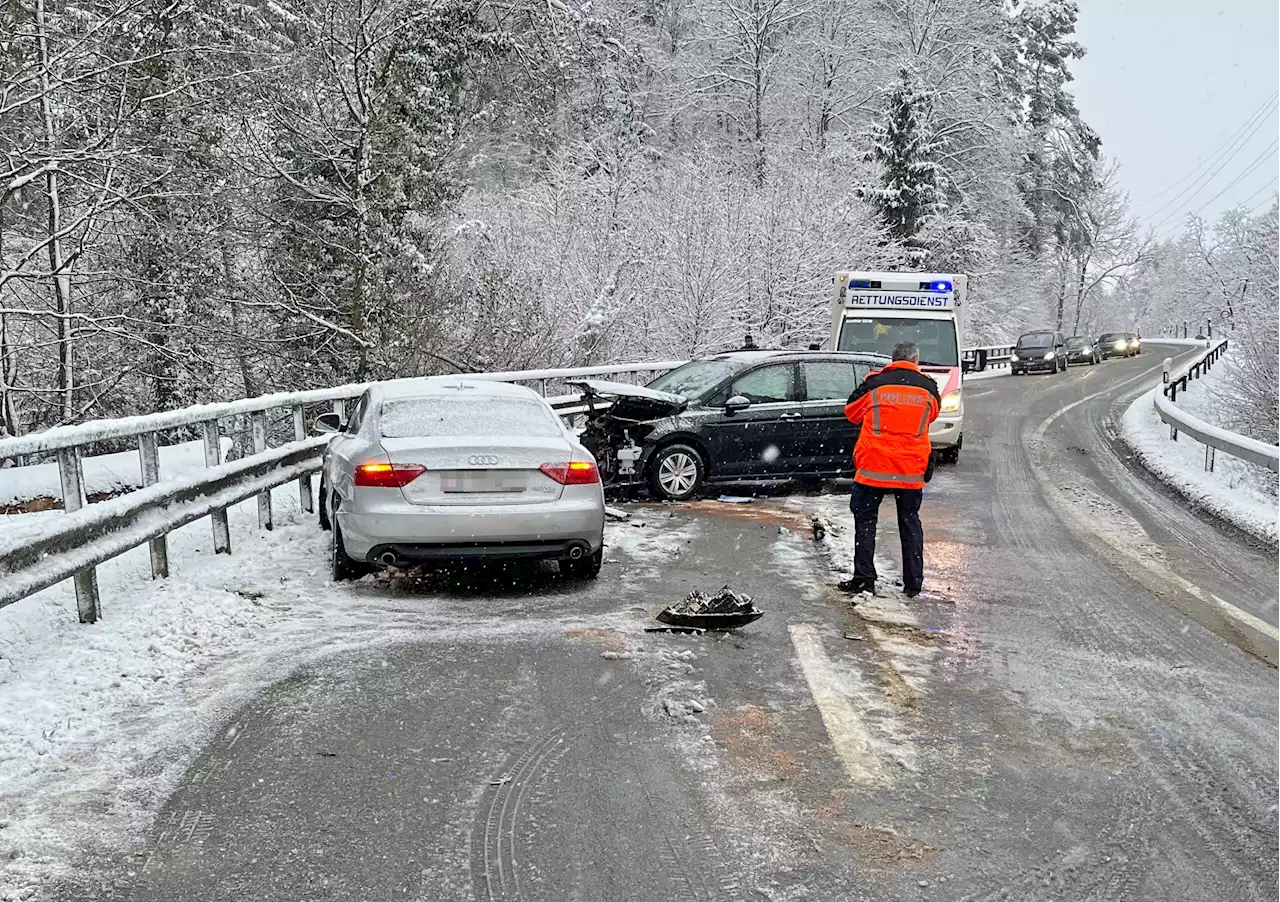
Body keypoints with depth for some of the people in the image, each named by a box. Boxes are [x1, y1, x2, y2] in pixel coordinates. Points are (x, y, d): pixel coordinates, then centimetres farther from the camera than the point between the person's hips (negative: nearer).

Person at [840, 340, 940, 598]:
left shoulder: (875, 383, -4)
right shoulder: (928, 388, 1)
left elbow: (851, 412, 9)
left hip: (874, 468, -2)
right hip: (912, 470, 2)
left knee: (865, 521, 8)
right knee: (910, 523, 12)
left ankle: (864, 578, 4)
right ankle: (913, 584, 13)